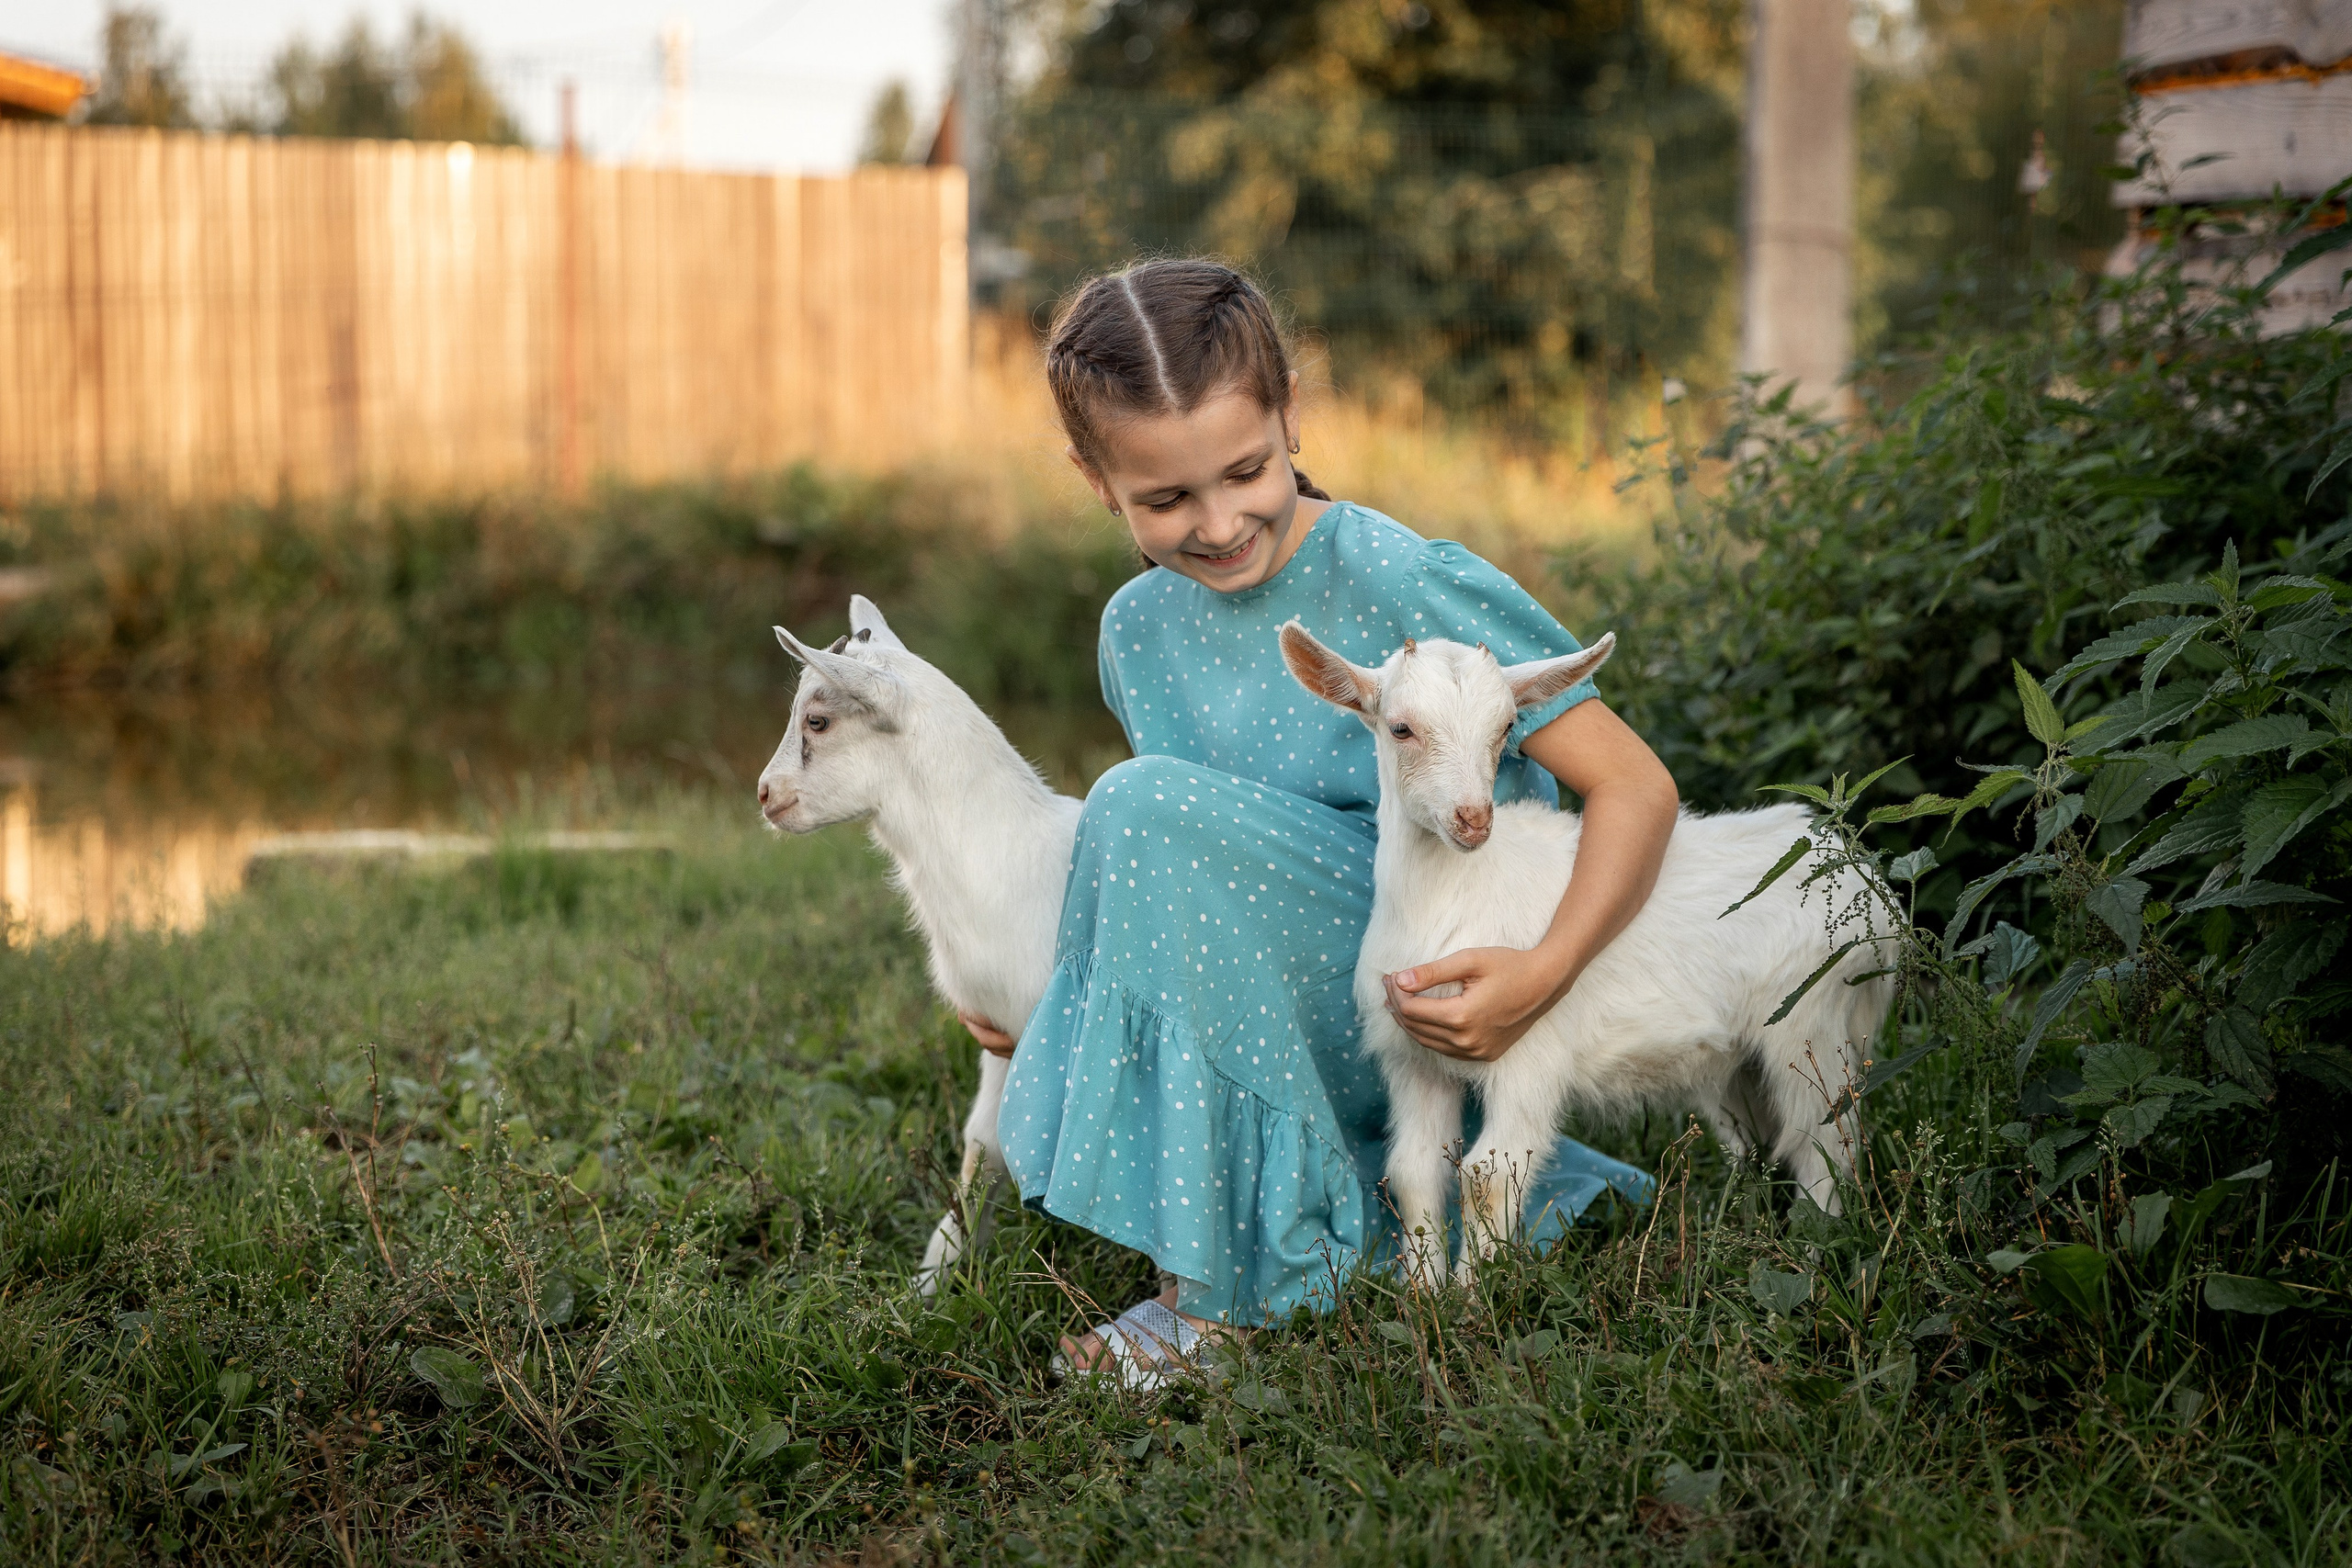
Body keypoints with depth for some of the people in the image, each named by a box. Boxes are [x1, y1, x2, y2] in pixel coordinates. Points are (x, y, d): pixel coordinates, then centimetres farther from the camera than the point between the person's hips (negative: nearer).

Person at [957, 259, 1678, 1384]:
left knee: (1147, 806, -24)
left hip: (1447, 1001, -8)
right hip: (1335, 1033, 8)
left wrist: (1542, 975, -30)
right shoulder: (1140, 632, 5)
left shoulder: (1403, 585, -15)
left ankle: (1241, 1278, -16)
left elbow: (1636, 787, -15)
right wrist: (1045, 994, 3)